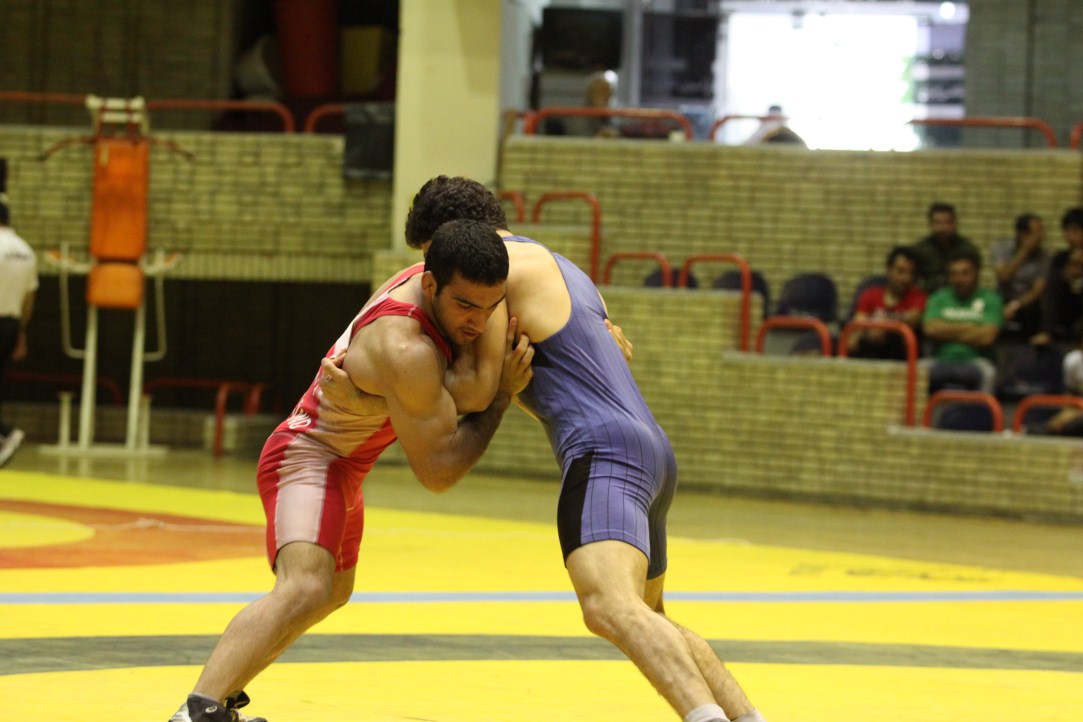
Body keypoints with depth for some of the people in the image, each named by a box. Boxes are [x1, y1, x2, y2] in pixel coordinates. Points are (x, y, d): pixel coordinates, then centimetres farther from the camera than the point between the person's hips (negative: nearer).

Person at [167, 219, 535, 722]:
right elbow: (438, 470, -27)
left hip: (339, 463, 11)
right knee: (305, 589, -35)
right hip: (308, 459, -11)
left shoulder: (427, 279, -9)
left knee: (333, 591, 30)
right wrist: (503, 394, -21)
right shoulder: (405, 351, -35)